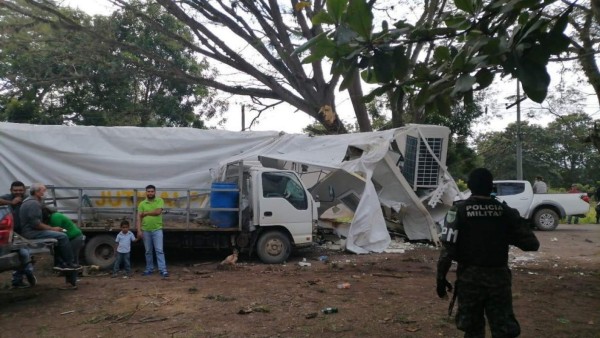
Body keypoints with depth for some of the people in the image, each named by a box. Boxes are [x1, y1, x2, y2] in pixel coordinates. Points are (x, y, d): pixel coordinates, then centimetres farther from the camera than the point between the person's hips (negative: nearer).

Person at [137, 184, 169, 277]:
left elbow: (158, 212, -17)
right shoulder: (142, 203, 5)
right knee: (148, 251, 11)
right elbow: (139, 218, 0)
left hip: (157, 230, -2)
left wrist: (146, 213, -7)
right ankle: (149, 269, 21)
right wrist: (139, 230, -10)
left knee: (159, 250, -6)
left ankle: (163, 270, -7)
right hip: (146, 231, 3)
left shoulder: (159, 201, -1)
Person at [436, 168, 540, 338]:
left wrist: (441, 278, -4)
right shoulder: (506, 211, 1)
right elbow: (532, 244, 1)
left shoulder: (459, 210, -7)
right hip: (499, 277, 2)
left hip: (470, 277, -1)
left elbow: (448, 248, -13)